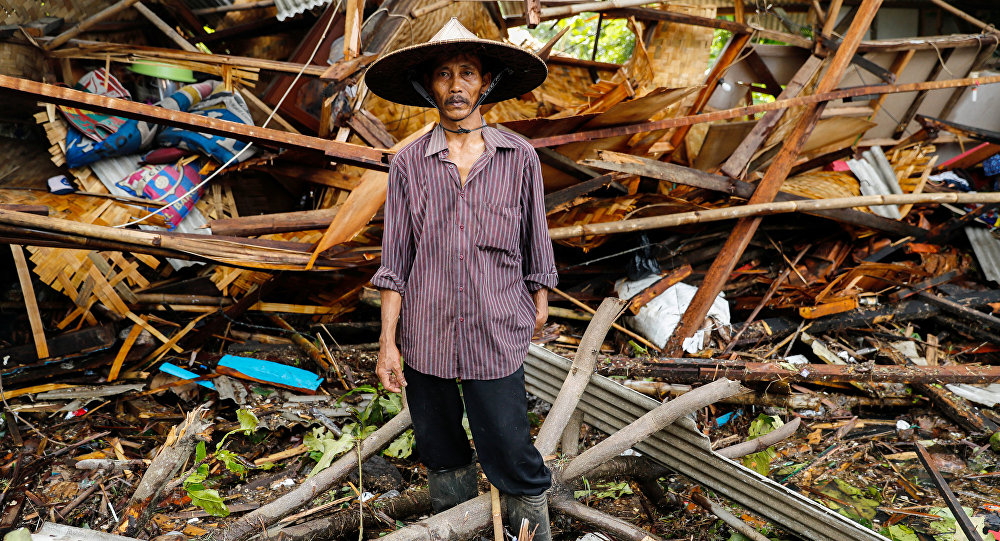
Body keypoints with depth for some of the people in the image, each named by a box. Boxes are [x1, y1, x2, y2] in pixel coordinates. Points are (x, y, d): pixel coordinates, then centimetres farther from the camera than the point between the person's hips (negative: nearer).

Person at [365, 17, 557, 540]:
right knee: (442, 458, 18)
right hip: (425, 339, 2)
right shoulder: (408, 163, -1)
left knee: (513, 462, 3)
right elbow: (395, 261, 0)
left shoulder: (519, 157, -1)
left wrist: (539, 307, 14)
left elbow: (534, 242, 8)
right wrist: (387, 343, -2)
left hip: (495, 340, -1)